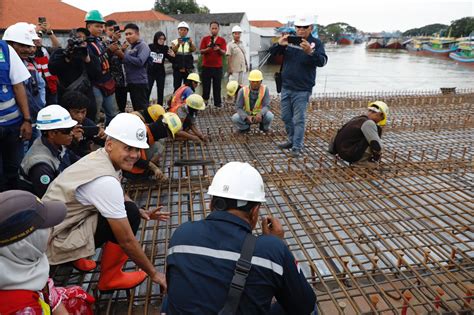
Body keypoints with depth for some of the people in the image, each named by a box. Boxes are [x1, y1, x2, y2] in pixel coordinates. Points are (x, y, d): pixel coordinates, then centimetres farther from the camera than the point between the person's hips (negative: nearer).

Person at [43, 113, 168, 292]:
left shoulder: (101, 157, -4)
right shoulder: (105, 181, -30)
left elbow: (119, 195, 16)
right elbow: (127, 241, -25)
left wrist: (141, 212, -2)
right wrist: (154, 274, -13)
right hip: (55, 240, -9)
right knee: (129, 214, -20)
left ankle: (76, 255, 17)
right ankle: (110, 278, -1)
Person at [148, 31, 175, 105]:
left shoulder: (165, 48, 0)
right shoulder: (150, 47, -3)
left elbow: (172, 61, 0)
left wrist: (173, 56, -20)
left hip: (161, 73, 1)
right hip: (150, 72, -1)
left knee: (160, 92, 7)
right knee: (147, 91, -3)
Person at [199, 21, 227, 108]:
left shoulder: (222, 40, 7)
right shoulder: (205, 39, 6)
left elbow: (224, 52, -1)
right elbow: (201, 51, 0)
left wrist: (219, 49, -22)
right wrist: (208, 48, -19)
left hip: (218, 66, 0)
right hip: (206, 66, 0)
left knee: (217, 85, 2)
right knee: (206, 85, 2)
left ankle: (217, 102, 8)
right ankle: (205, 100, 13)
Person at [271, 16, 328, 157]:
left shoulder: (316, 43, -5)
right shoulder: (289, 40, 6)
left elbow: (322, 61, -19)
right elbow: (272, 52, 2)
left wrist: (310, 52, -38)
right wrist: (279, 44, -21)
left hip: (302, 89, -5)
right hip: (286, 87, 5)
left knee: (298, 119, -4)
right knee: (286, 117, 14)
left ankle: (297, 147, 5)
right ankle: (292, 140, 31)